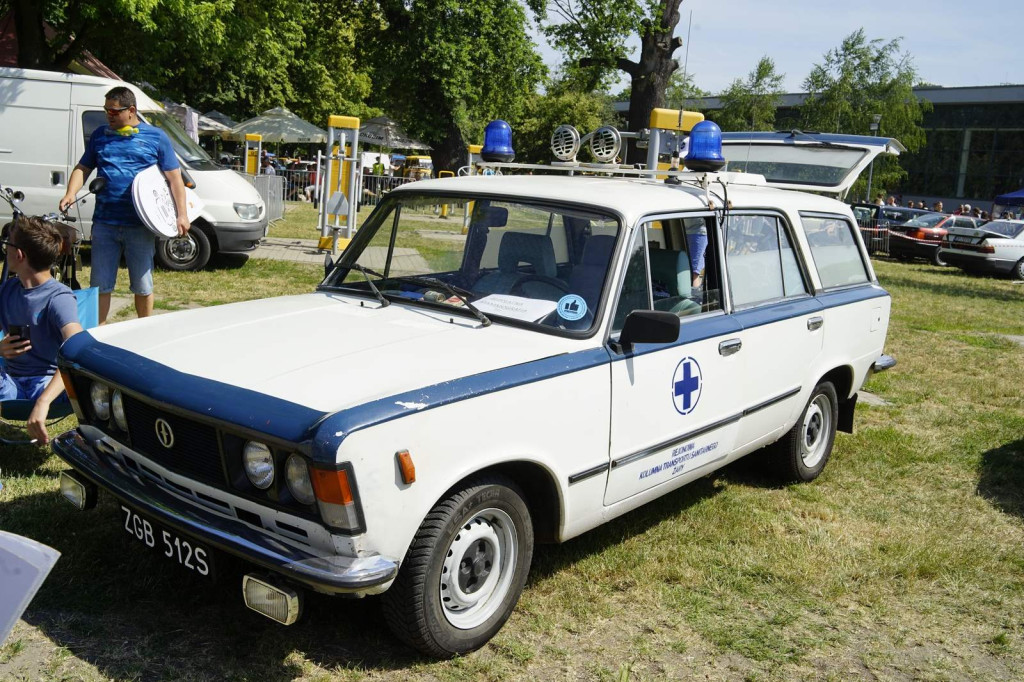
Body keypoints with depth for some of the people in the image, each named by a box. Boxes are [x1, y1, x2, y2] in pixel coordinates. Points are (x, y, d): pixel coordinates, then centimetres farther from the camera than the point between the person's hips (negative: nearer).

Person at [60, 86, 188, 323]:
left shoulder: (156, 137, 3)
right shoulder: (100, 135, 11)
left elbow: (174, 178, 2)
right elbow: (83, 168, 15)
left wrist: (182, 214, -6)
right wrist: (71, 193, -5)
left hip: (140, 225, -2)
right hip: (104, 222, 2)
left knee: (142, 286, 8)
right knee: (100, 285, 6)